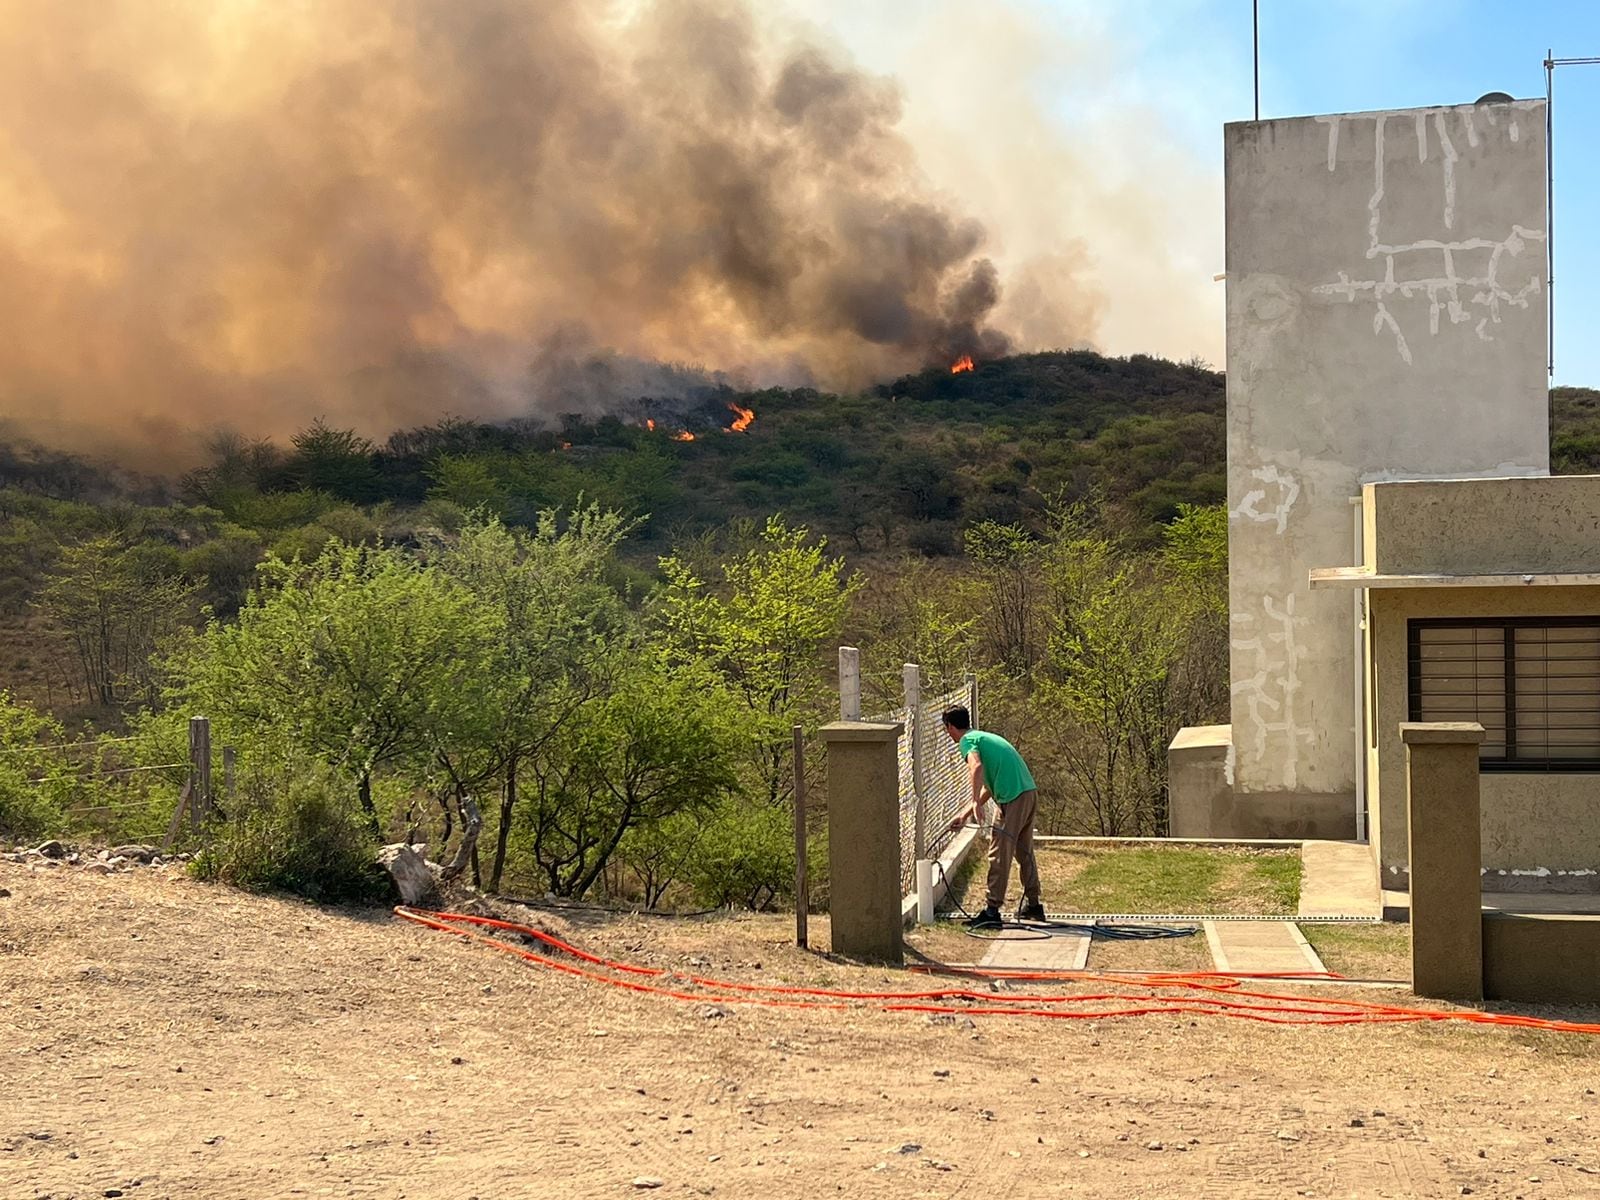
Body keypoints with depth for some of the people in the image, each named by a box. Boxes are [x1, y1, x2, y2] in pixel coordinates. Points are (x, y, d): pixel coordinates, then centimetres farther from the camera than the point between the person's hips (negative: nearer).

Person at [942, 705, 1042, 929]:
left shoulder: (967, 741, -2)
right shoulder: (984, 737, 26)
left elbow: (976, 766, -25)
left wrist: (976, 803, -28)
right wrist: (965, 813, 29)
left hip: (1013, 799, -9)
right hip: (1029, 793, 9)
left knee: (999, 855, -4)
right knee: (1025, 852, 20)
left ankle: (992, 911, -3)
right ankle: (1033, 905, 29)